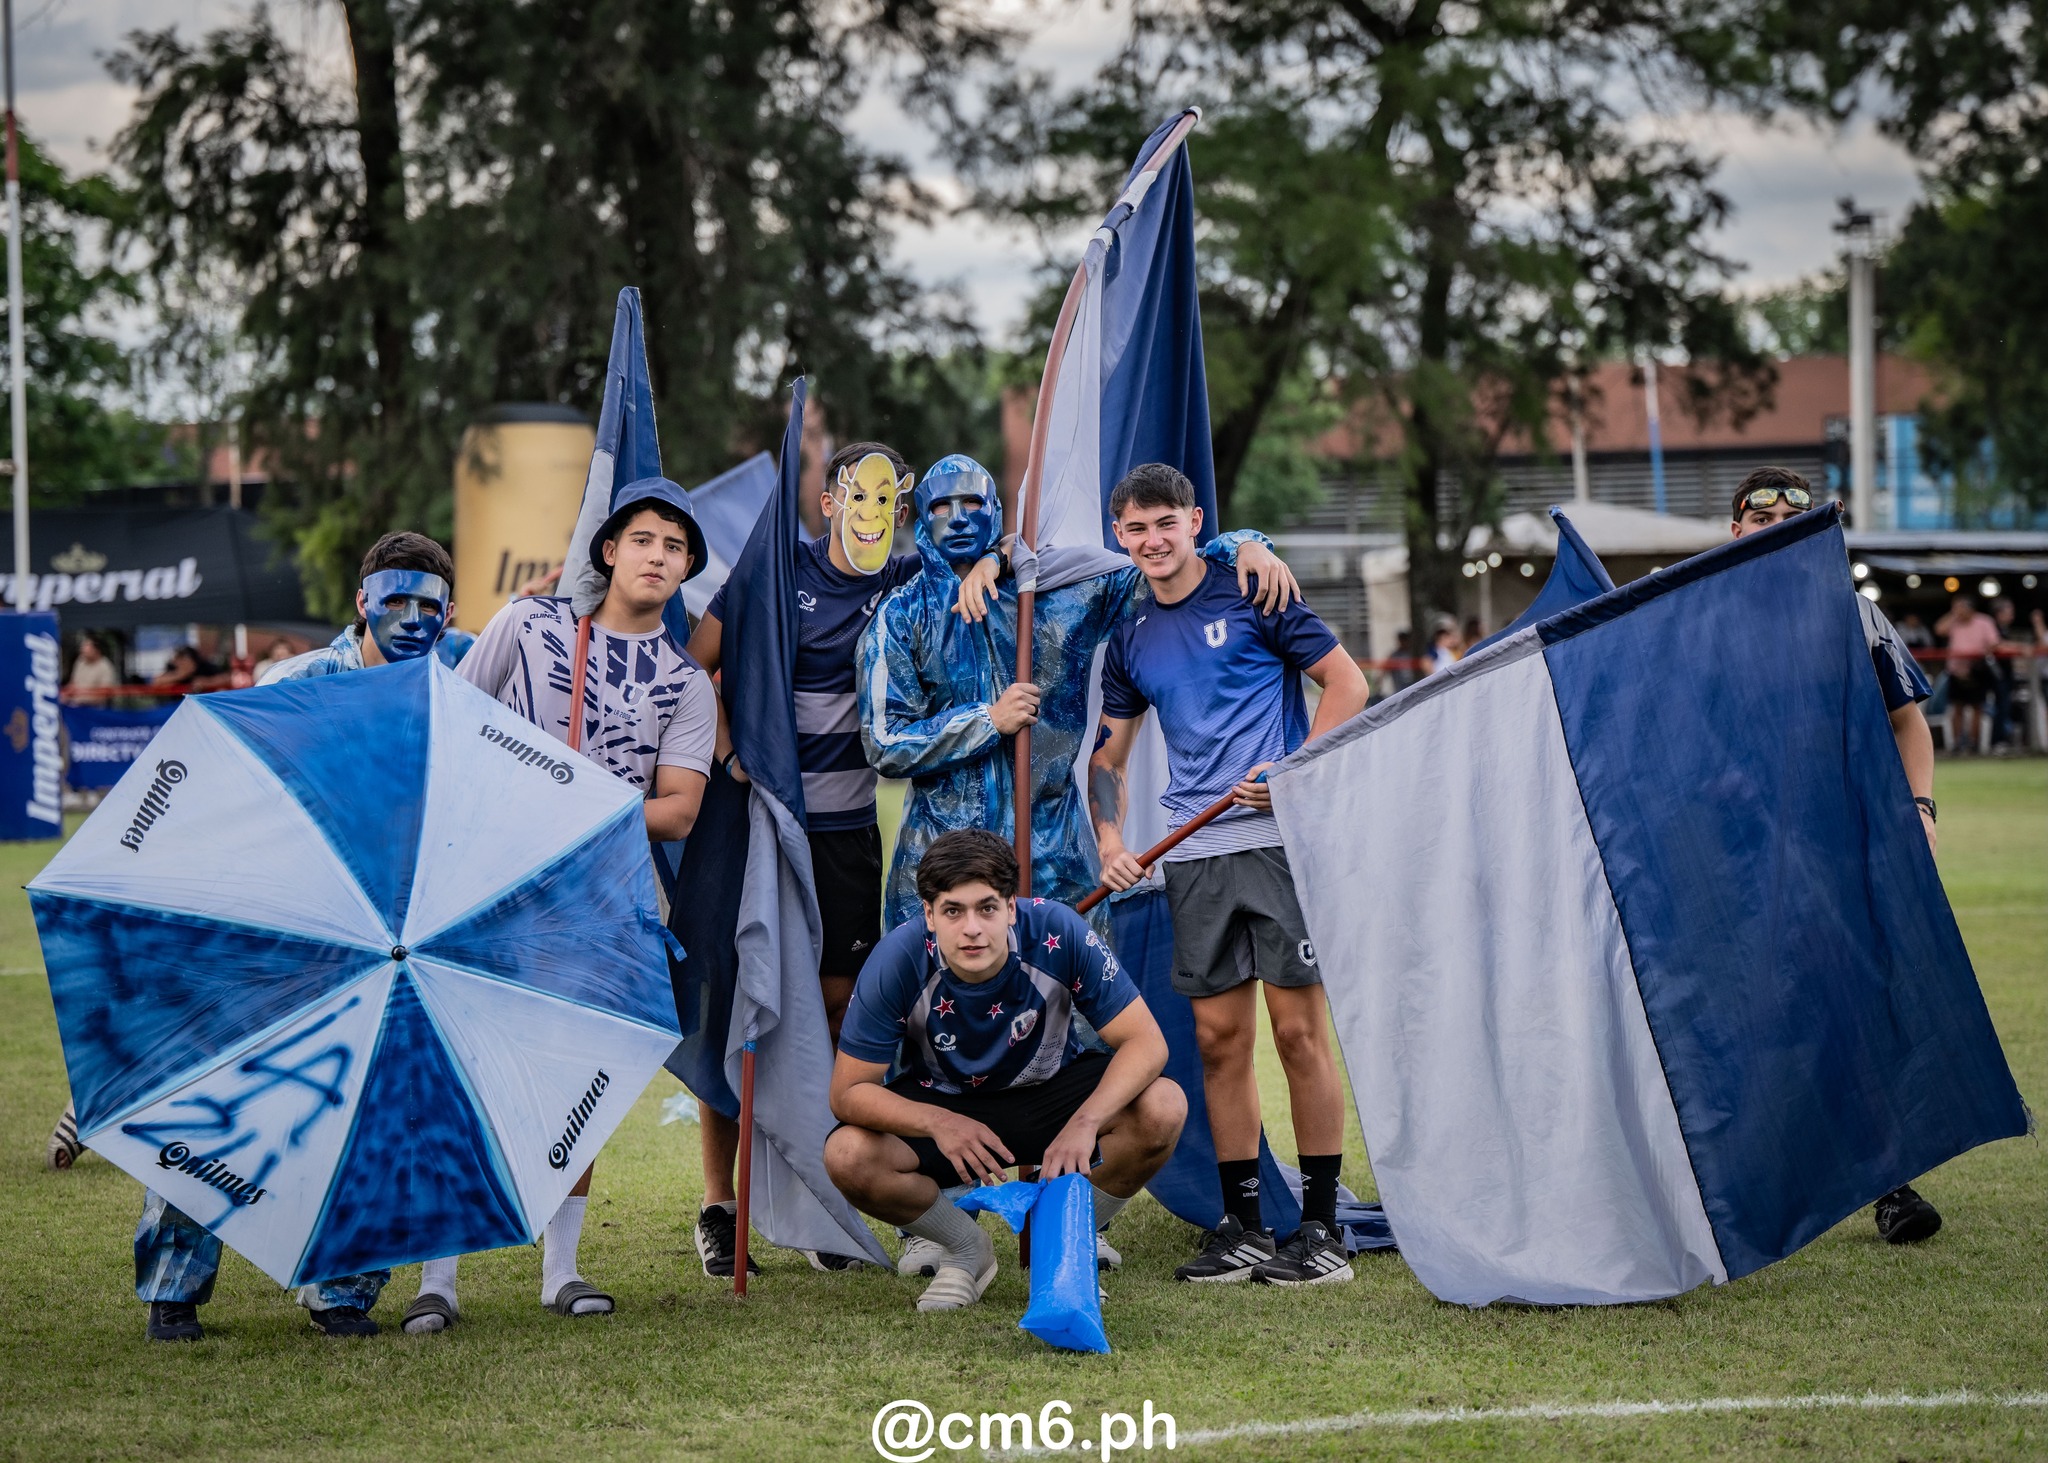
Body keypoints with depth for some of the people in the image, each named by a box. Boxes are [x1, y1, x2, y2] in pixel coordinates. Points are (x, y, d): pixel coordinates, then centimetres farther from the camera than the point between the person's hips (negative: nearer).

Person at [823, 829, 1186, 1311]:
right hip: (943, 1103, 0)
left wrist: (1085, 1122, -42)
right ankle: (966, 1248, 2)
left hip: (1052, 1088, 0)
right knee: (847, 1157, -28)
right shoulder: (898, 960, -26)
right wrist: (938, 1123, -40)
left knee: (1162, 1108, -28)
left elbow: (1145, 1042, -25)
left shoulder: (1060, 934, -27)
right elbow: (848, 1092, -21)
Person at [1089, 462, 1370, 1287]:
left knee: (1298, 1029, -6)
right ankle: (1241, 1227, 12)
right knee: (1219, 1039, 5)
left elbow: (1348, 684, 0)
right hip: (1195, 853, 5)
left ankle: (1322, 1227, 0)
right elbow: (1108, 755, 19)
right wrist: (1110, 839, 3)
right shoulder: (1130, 639, 14)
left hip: (1280, 837, -5)